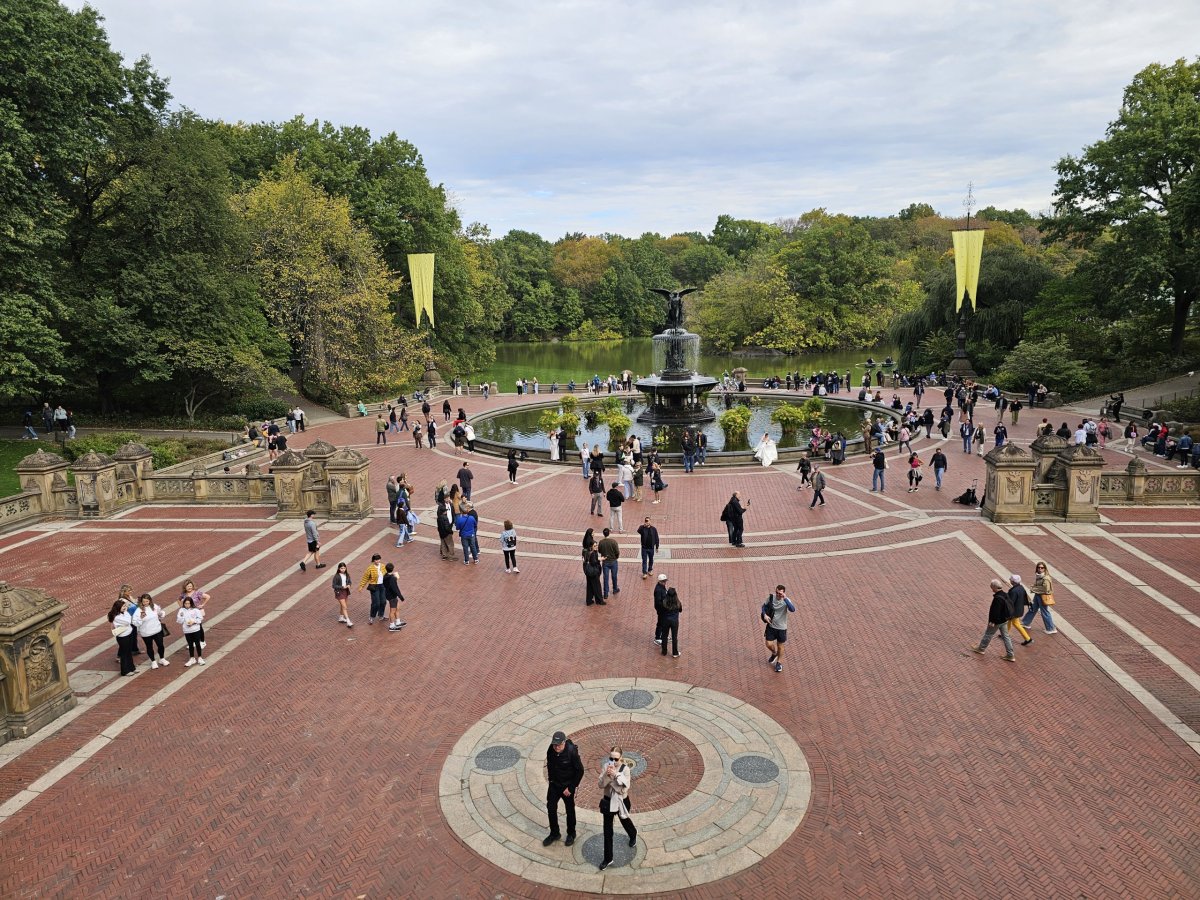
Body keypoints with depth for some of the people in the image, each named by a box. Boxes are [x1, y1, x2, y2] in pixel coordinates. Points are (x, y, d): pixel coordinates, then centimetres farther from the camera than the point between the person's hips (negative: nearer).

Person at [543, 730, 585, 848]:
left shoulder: (572, 752, -28)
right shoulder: (550, 750, -14)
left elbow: (580, 771, -19)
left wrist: (571, 788, -17)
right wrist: (550, 780, 6)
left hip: (567, 786, -4)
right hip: (554, 785, 4)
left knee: (570, 810, 13)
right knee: (551, 808, 7)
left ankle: (571, 834, 34)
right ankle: (554, 833, 28)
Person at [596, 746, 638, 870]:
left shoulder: (625, 769, -21)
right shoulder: (606, 766, -14)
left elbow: (624, 789, -26)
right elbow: (601, 785, -16)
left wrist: (615, 775, -36)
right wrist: (607, 775, -33)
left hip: (622, 801, -1)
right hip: (608, 801, 2)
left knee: (625, 821, 26)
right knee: (607, 831, 6)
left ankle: (633, 834, 61)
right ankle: (607, 859, 20)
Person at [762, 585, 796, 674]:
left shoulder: (786, 600, -21)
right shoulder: (771, 597, -12)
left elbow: (792, 609, -40)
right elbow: (764, 606, 5)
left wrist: (785, 599, -48)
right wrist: (764, 615, -13)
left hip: (781, 627, -2)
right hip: (771, 626, 2)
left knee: (780, 646, 14)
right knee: (769, 645, 2)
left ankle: (779, 663, 38)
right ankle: (774, 653, 38)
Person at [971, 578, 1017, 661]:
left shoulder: (998, 598, -30)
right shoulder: (1005, 595, -1)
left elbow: (996, 611, -28)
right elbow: (1007, 607, 12)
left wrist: (992, 621, -20)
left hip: (997, 621, -8)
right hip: (1004, 619, 8)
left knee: (988, 634, 12)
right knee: (1005, 636, 15)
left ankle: (981, 648, 30)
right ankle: (1010, 655, 19)